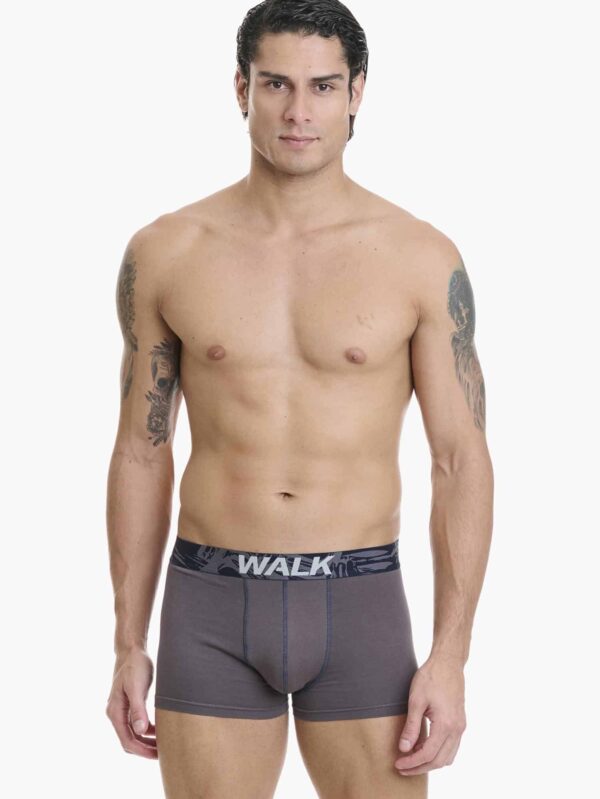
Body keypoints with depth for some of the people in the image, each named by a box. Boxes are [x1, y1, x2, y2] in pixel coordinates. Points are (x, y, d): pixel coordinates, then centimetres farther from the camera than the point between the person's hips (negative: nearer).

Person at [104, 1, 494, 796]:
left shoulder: (422, 258, -4)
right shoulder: (164, 253, 0)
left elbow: (462, 462, -2)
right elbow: (141, 452, 7)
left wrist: (451, 658, -9)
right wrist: (129, 647, 5)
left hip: (358, 607, 0)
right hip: (213, 610, 1)